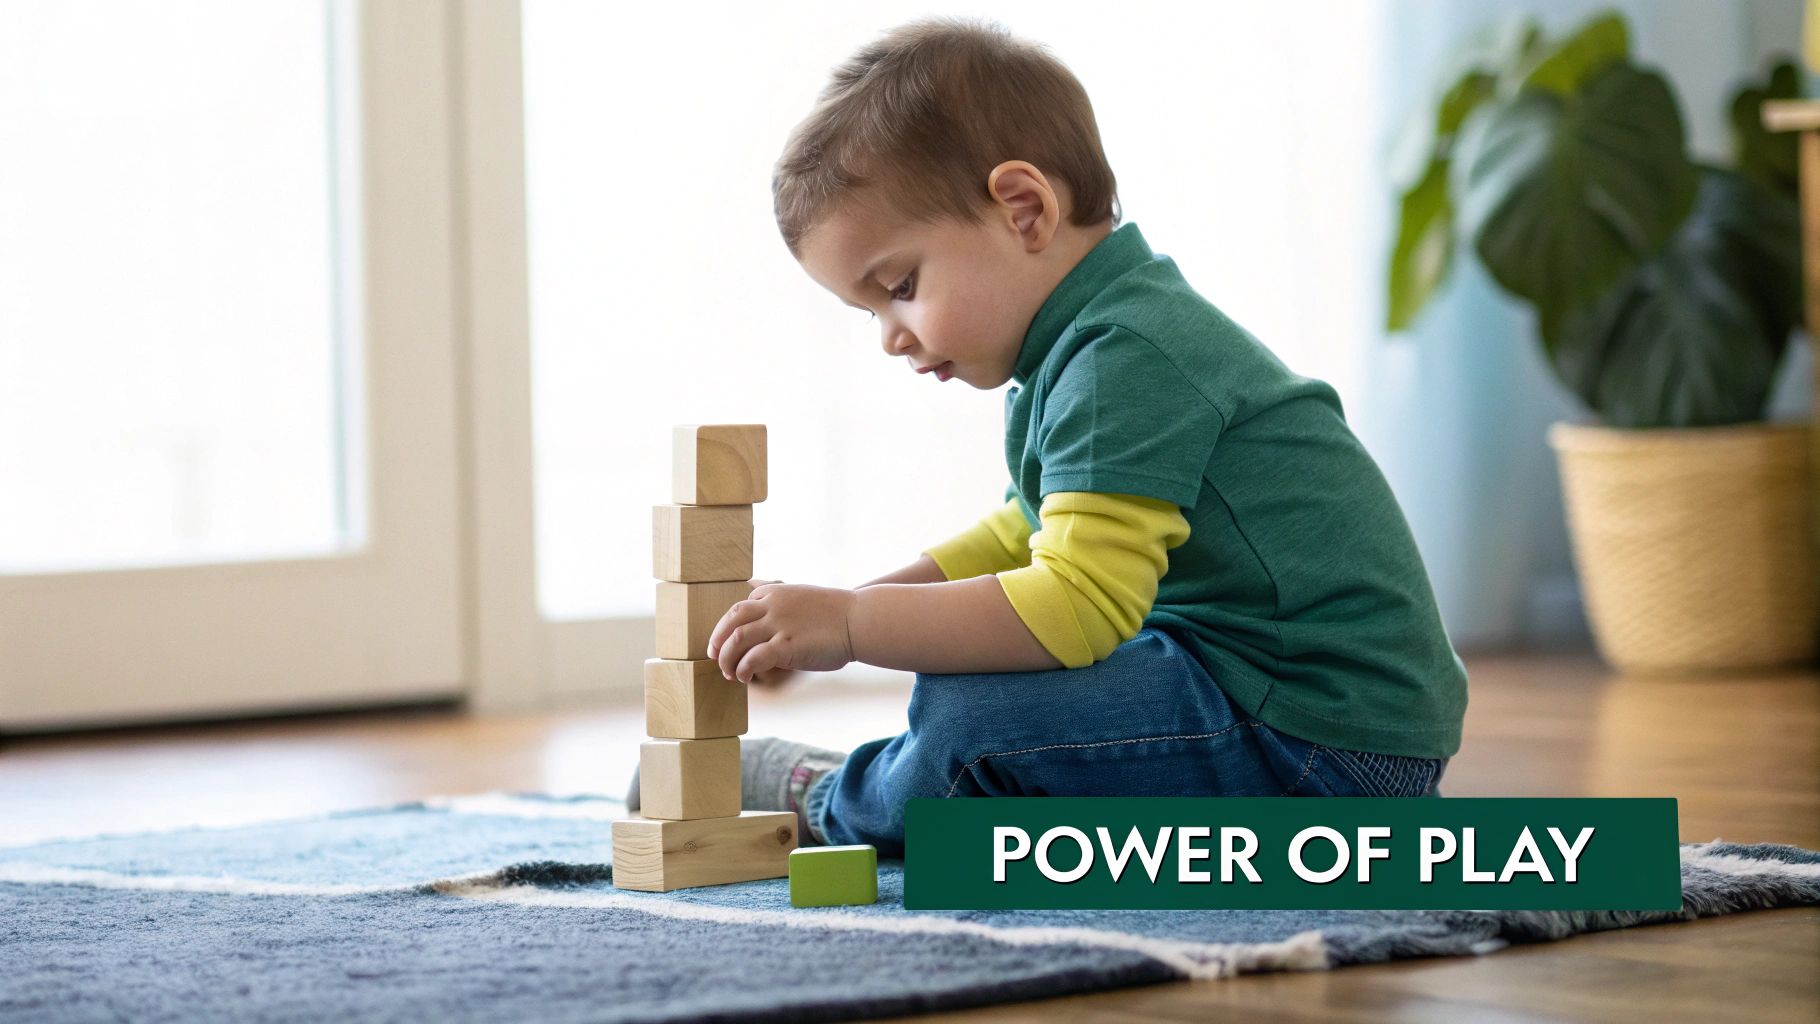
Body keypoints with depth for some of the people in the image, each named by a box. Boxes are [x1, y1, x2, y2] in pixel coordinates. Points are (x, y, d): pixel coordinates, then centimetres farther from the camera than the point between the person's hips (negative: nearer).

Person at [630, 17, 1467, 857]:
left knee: (969, 719, -21)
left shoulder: (1122, 362, -19)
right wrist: (840, 608, 15)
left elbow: (1079, 603, -27)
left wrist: (850, 625, -22)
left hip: (1329, 740, -11)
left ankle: (832, 803, 5)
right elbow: (1026, 539, 27)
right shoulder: (1099, 336, 16)